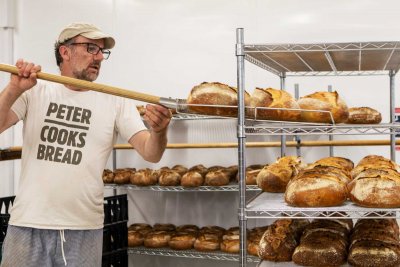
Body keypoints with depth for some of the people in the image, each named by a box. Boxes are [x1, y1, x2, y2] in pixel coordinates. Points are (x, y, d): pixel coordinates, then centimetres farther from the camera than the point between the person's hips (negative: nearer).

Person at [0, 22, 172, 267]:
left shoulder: (117, 102, 1)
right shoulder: (35, 92, 3)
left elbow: (151, 153, -6)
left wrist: (158, 132, -28)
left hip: (85, 229, 0)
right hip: (28, 224, 0)